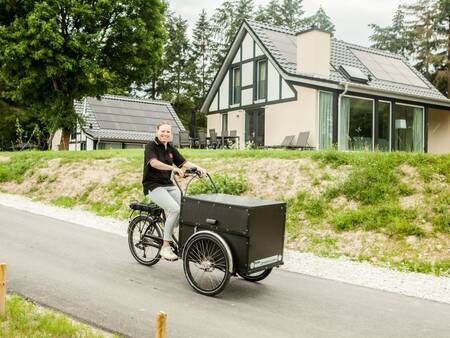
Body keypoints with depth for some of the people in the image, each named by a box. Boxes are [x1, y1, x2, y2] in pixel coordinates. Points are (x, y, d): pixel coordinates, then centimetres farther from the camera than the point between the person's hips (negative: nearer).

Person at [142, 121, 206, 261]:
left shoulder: (171, 148, 14)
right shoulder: (151, 146, -6)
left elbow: (184, 162, 9)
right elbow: (154, 162, -24)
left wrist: (198, 168, -11)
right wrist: (173, 168, -38)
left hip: (169, 185, 7)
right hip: (153, 186, -6)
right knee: (175, 209, -26)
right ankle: (165, 247, -16)